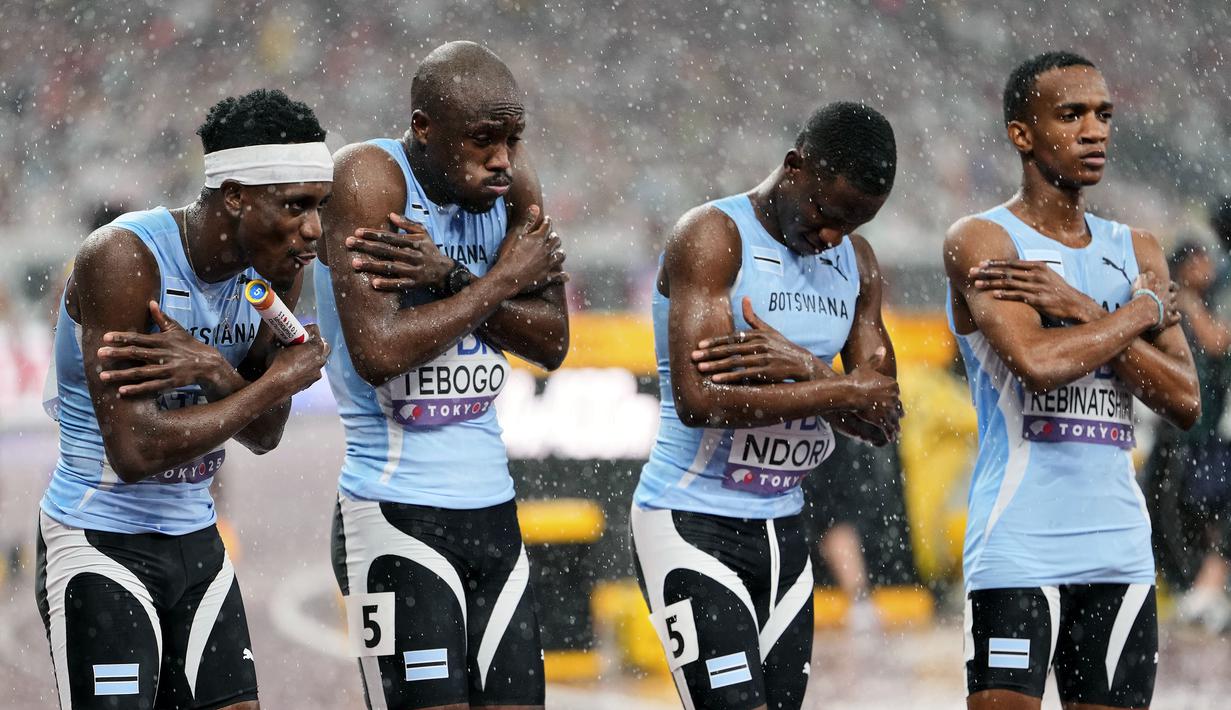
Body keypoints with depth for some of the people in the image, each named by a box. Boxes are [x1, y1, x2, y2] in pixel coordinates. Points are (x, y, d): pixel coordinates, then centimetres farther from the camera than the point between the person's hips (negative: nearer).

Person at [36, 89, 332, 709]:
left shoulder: (276, 268, 0)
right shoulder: (123, 258, -22)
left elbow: (263, 436, 3)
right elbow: (136, 452, -27)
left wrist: (213, 371, -19)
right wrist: (279, 380, -21)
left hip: (197, 542, 7)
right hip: (99, 544, -7)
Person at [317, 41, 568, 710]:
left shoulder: (510, 180, 6)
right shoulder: (370, 178, -13)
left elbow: (552, 342, 1)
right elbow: (378, 352, -23)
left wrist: (449, 277, -14)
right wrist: (501, 280, -13)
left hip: (494, 512, 7)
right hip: (395, 518, -7)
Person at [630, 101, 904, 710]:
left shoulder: (855, 261, 10)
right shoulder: (713, 237, -12)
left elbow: (882, 422, 4)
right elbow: (700, 400, -25)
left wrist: (802, 367, -15)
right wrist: (841, 391, -17)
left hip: (783, 530, 7)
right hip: (692, 525, -7)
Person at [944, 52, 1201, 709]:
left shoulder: (1136, 251, 14)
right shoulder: (980, 240, -5)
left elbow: (1184, 401, 4)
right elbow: (1038, 363, -21)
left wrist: (1083, 310, -8)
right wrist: (1142, 310, -6)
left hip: (1120, 548, 6)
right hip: (1019, 548, -6)